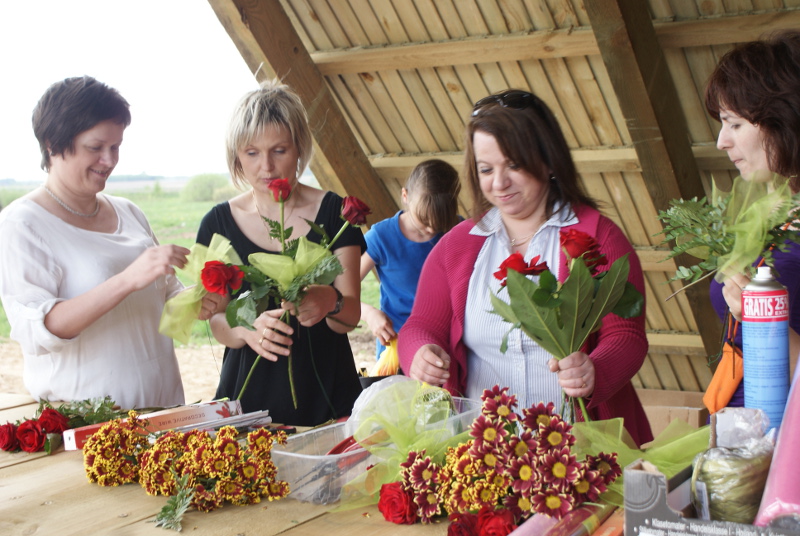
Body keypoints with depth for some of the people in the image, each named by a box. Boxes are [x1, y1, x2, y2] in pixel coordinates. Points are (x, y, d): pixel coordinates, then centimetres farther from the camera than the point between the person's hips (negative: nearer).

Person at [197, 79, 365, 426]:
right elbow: (218, 323, -1)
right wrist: (247, 330, -24)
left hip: (327, 399, -1)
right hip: (250, 395, 1)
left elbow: (351, 316, -7)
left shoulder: (334, 213, -4)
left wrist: (331, 303, -30)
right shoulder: (218, 223, 0)